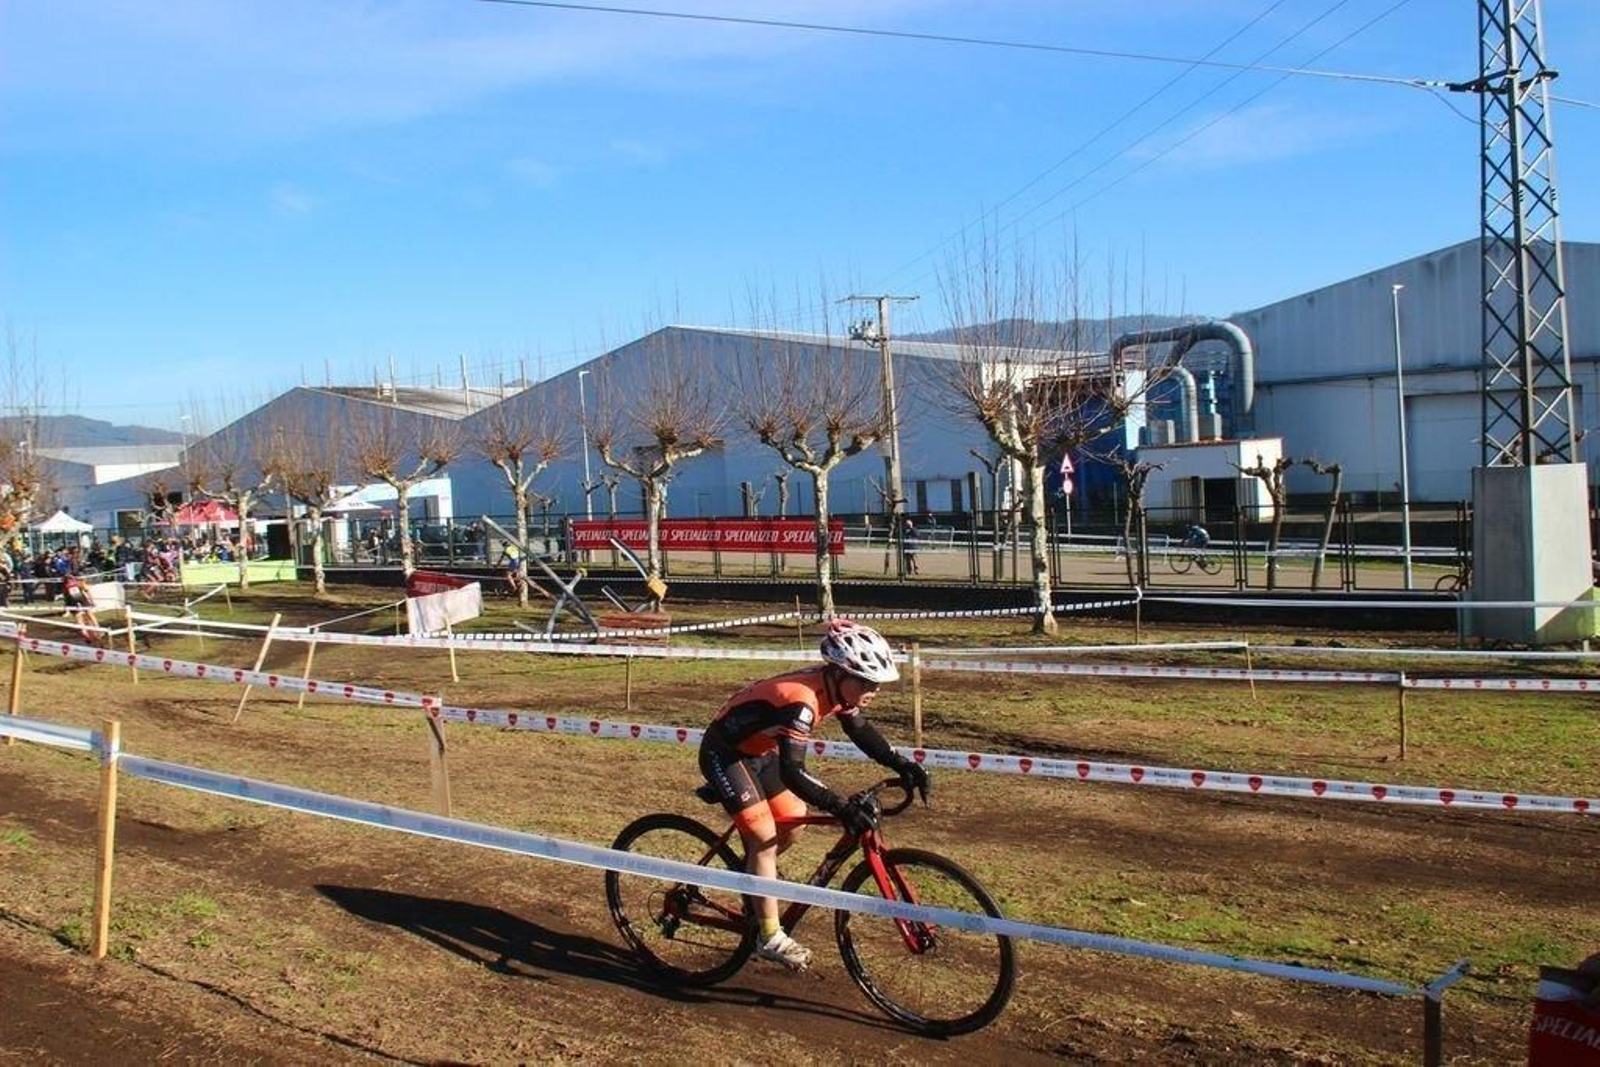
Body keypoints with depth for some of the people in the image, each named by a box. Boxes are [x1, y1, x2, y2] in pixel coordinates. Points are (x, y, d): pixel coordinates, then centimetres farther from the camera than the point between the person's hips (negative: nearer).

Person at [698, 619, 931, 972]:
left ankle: (750, 873, 34)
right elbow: (792, 772, -42)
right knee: (765, 838, -12)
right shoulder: (802, 700, -37)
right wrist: (842, 807, -50)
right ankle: (771, 939, -5)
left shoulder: (837, 687, -12)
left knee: (791, 826, 7)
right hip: (725, 753, -8)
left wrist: (902, 765, -9)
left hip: (760, 750, 8)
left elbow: (860, 730, 4)